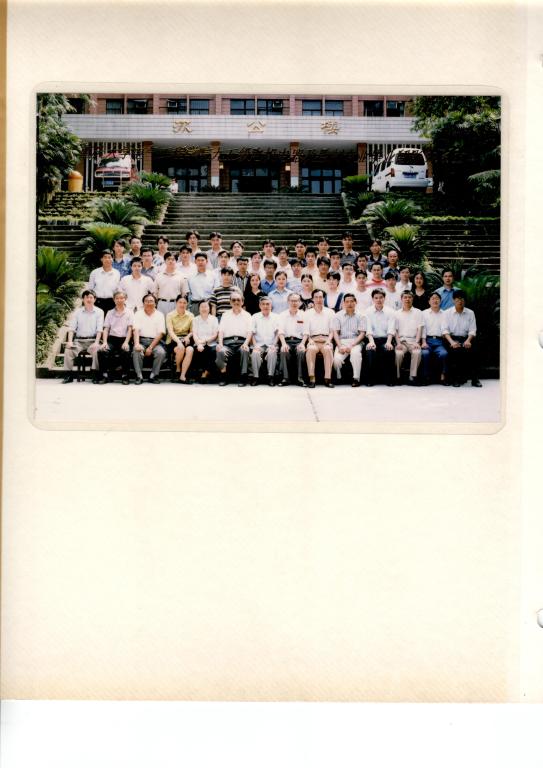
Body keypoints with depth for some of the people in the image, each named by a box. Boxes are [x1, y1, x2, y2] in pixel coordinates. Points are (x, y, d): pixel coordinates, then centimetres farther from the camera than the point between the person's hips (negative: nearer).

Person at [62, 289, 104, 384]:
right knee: (68, 350, -24)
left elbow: (99, 329, -4)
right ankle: (69, 375, -13)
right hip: (79, 340, 2)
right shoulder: (77, 312, 11)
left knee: (96, 350, -33)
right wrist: (70, 341, -11)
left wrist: (96, 342, -18)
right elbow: (71, 328, 5)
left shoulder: (99, 312, 5)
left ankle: (95, 375, -20)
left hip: (92, 340, -2)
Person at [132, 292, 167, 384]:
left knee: (161, 352, -30)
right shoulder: (138, 314, 9)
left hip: (155, 341, 0)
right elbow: (136, 330, -5)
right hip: (141, 340, 0)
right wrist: (137, 344, -24)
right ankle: (139, 376, -23)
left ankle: (154, 376, -16)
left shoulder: (159, 315, 8)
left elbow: (160, 333, -1)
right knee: (136, 351, -32)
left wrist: (151, 347, -13)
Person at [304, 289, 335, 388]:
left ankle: (328, 378, -37)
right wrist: (310, 340, -9)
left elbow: (332, 330, 11)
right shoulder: (308, 313, 17)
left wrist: (329, 340, -7)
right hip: (313, 340, 0)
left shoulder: (330, 312, 17)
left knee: (328, 349, -35)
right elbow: (306, 330, 10)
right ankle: (311, 378, -38)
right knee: (311, 349, -35)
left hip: (326, 340, 0)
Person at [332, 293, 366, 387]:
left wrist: (352, 345, -13)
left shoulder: (360, 316, 8)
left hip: (355, 342, -1)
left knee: (356, 353, -35)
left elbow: (362, 333, 0)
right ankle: (338, 378, -2)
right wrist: (340, 346, -12)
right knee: (336, 359, -28)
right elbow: (335, 332, 5)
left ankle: (356, 378, -25)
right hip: (342, 341, 1)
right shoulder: (338, 316, 11)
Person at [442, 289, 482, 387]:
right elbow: (445, 330, -2)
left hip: (465, 338, 1)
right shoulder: (447, 313, 7)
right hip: (452, 338, -1)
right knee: (454, 350, -34)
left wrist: (468, 340, -15)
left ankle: (474, 379, -25)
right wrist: (451, 342, -19)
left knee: (472, 350, -30)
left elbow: (472, 330, 5)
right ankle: (456, 378, -24)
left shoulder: (470, 313, 11)